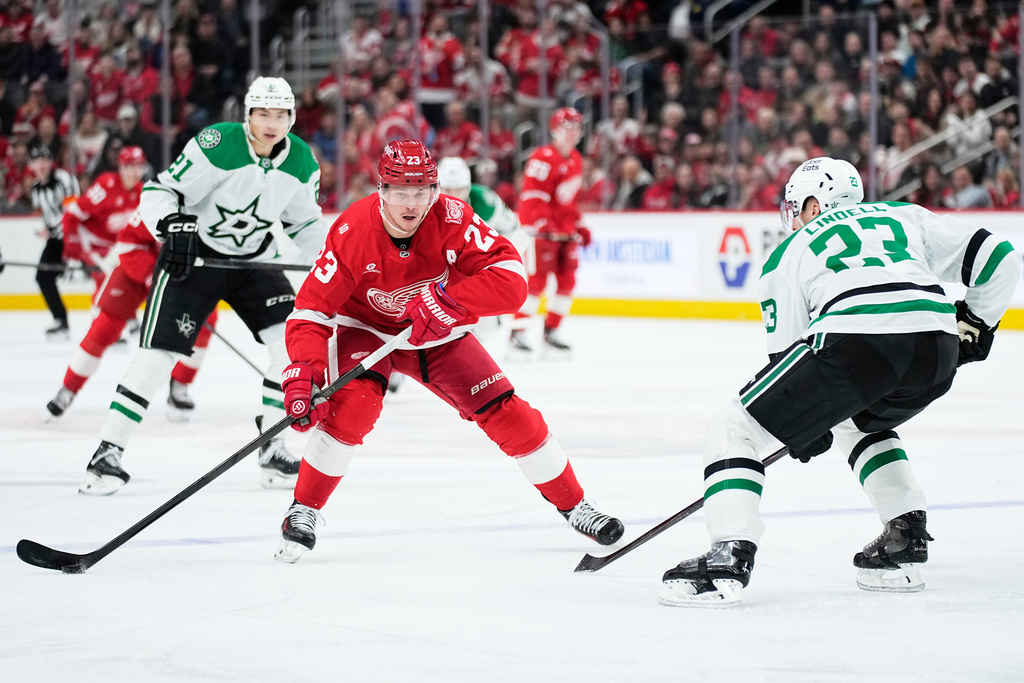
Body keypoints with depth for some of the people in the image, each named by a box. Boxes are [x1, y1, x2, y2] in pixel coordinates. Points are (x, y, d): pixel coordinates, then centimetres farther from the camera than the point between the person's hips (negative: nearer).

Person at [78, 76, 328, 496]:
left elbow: (304, 220, 13)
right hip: (193, 255, -5)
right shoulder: (216, 145, -21)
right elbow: (158, 191, -18)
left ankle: (273, 451, 2)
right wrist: (174, 225, -36)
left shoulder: (301, 161, -4)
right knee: (158, 350, -12)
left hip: (255, 260, 5)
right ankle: (109, 452, -3)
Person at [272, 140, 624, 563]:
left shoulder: (452, 219, -28)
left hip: (437, 336, 2)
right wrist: (303, 375, -42)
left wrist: (450, 302, -48)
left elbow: (512, 278, -34)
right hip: (365, 329, -2)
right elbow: (311, 311, -27)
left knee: (506, 414, -6)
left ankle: (573, 506, 12)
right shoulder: (352, 232, -30)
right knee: (353, 406, -29)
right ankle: (303, 512, -12)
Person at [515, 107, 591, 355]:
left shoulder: (576, 160, 13)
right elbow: (533, 197, -22)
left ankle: (551, 331, 16)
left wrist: (578, 225, 20)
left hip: (565, 229, 9)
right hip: (540, 229, -9)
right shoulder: (544, 158, -17)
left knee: (567, 280, 6)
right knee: (536, 280, -13)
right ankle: (517, 333, -8)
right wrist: (543, 225, -31)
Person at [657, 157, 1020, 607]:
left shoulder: (790, 252, 25)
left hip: (854, 341, -5)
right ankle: (906, 540, 27)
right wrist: (973, 326, 39)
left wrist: (806, 430, 37)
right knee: (858, 423, 37)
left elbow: (787, 351, 23)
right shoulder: (905, 217, 32)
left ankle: (729, 558, -10)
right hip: (937, 350, 5)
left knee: (735, 430, 8)